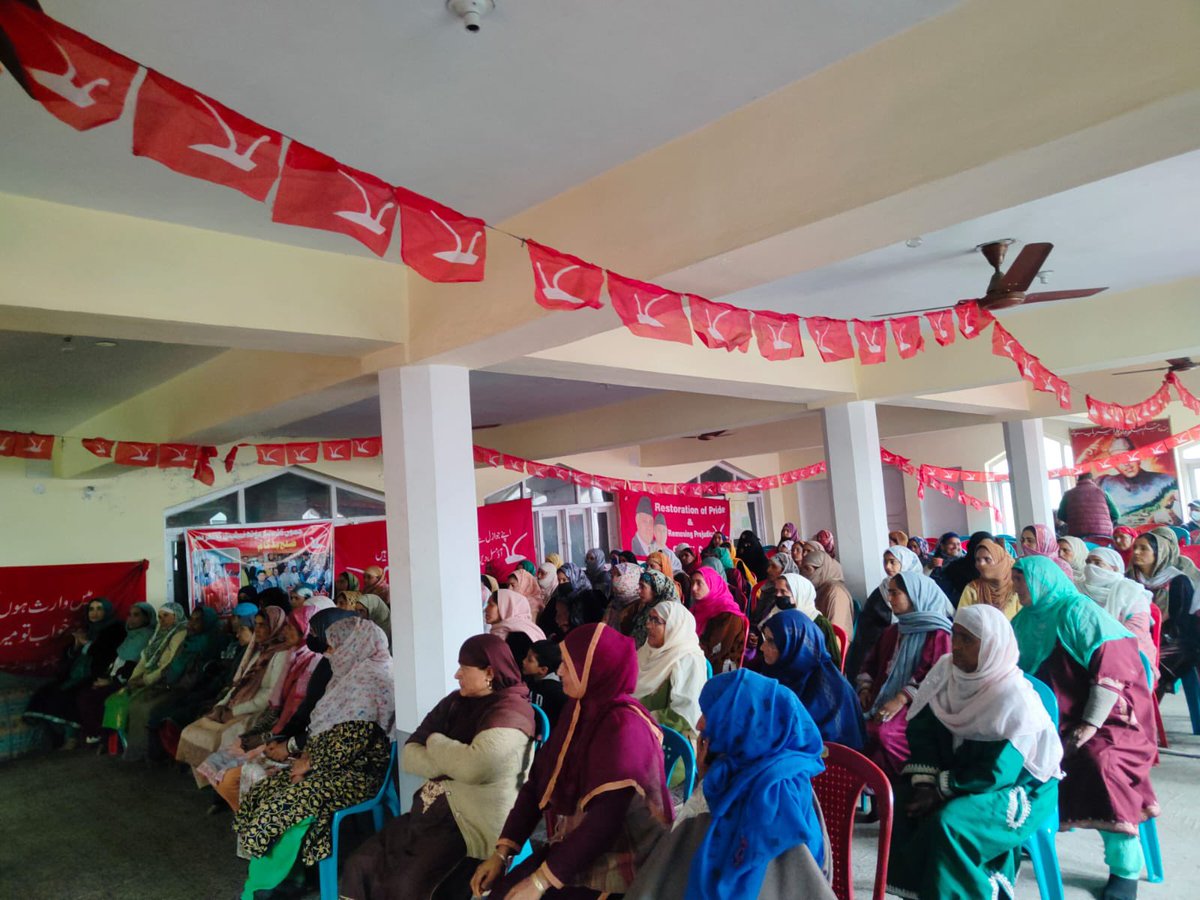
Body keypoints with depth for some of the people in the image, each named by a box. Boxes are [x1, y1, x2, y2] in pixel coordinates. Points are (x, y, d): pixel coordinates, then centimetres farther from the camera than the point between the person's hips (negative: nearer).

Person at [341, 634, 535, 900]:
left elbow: (473, 766, -28)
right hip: (433, 810, 8)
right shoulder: (455, 702, 11)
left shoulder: (511, 711, -12)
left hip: (471, 823, -7)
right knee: (361, 866, -7)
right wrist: (451, 763, -12)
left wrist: (435, 742, -8)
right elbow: (408, 755, 7)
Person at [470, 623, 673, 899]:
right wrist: (502, 850, -2)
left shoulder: (624, 726, -22)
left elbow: (606, 818, -26)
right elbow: (538, 781, 4)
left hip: (615, 862, -6)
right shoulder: (577, 710, 3)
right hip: (574, 845, 7)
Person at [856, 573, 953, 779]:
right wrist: (865, 687, 3)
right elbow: (871, 662, 22)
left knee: (881, 731, -31)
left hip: (915, 704, -6)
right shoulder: (893, 631, 20)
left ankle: (892, 780, -11)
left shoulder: (938, 633, -5)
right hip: (883, 698, 6)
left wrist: (901, 700, -22)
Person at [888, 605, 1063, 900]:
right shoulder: (946, 669, -7)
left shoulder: (1015, 699, -24)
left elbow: (996, 773, -25)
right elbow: (921, 727, -6)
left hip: (1017, 788, -6)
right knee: (903, 799, -15)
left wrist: (940, 793, -21)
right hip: (959, 769, 6)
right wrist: (925, 782, -18)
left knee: (946, 823, -29)